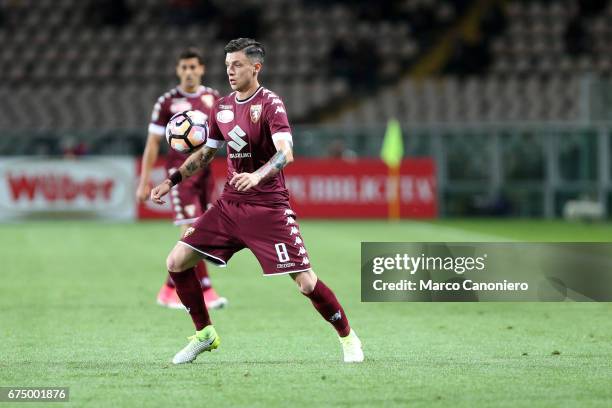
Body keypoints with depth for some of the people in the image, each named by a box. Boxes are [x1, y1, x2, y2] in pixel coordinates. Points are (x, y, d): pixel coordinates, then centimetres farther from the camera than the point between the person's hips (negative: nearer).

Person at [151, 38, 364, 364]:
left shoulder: (270, 104, -11)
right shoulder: (222, 107, 9)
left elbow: (286, 153, -26)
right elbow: (206, 153, 22)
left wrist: (258, 176, -43)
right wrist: (171, 181, 14)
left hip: (268, 207, -6)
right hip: (229, 204, 6)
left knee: (305, 282, -11)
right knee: (176, 263, -2)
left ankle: (348, 339, 11)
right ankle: (204, 334, 14)